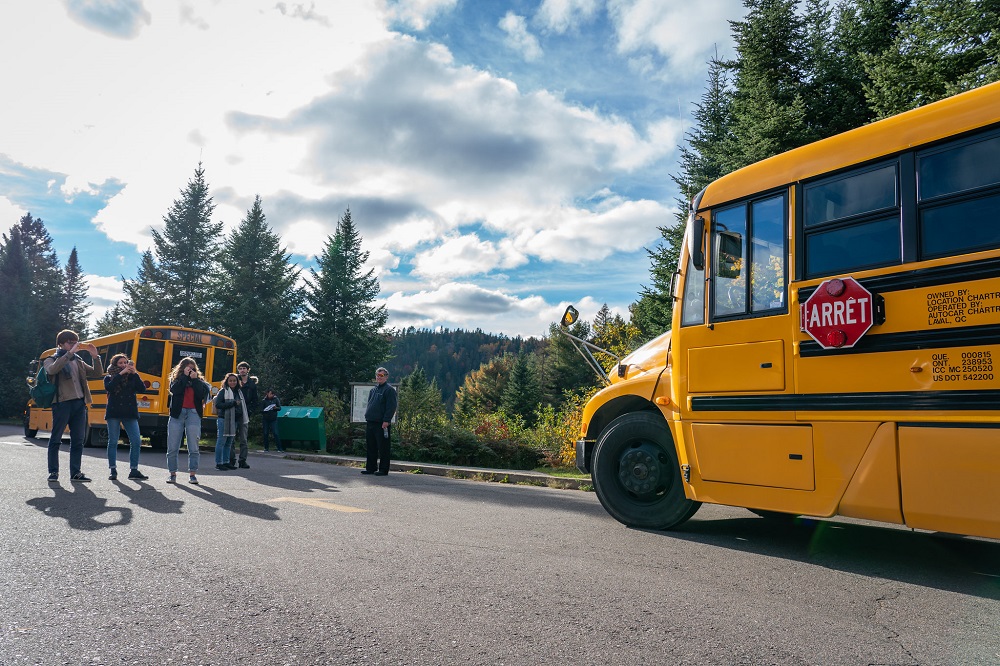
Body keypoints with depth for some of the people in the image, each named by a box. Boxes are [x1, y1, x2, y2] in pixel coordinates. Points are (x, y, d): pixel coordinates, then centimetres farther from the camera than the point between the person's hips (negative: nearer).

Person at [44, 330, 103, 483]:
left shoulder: (78, 361, 19)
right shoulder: (51, 360, 6)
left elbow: (97, 374, 13)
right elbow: (52, 369, -19)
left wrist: (95, 356, 0)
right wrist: (69, 353, -21)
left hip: (79, 404, 5)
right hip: (61, 403, -4)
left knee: (78, 440, 5)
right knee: (56, 439, 1)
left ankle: (75, 472, 10)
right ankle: (53, 472, 9)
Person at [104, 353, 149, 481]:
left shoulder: (132, 377, 12)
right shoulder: (109, 377, 8)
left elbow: (142, 389, -3)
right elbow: (108, 388, -14)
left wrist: (134, 373, -8)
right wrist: (121, 374, -14)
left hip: (130, 414, 2)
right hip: (114, 413, -1)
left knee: (136, 441, -5)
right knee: (113, 442, 2)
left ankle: (134, 470, 2)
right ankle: (113, 470, 11)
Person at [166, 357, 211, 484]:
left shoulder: (198, 380, 13)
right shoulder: (176, 378, 13)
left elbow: (202, 394, -4)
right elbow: (174, 390, -9)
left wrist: (195, 379, -6)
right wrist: (185, 376, -7)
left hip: (193, 413, 0)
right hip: (177, 413, 0)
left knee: (193, 447, -2)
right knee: (172, 447, 2)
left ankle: (192, 474, 4)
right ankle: (172, 473, 13)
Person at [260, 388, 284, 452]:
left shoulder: (276, 399, 2)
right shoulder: (264, 400, 0)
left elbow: (280, 407, 3)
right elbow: (261, 410, 0)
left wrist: (276, 408, -17)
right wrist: (265, 410, -21)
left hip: (273, 419, -1)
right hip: (266, 419, 1)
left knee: (275, 433, -7)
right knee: (266, 433, 5)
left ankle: (280, 448, -4)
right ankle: (266, 447, 17)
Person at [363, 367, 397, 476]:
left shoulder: (389, 390, -5)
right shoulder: (372, 390, 20)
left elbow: (391, 407, -13)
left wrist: (386, 420, -19)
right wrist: (367, 417, 16)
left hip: (381, 424, -8)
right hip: (370, 422, 8)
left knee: (383, 447, -3)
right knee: (371, 447, 13)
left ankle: (383, 469, 2)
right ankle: (371, 468, 21)